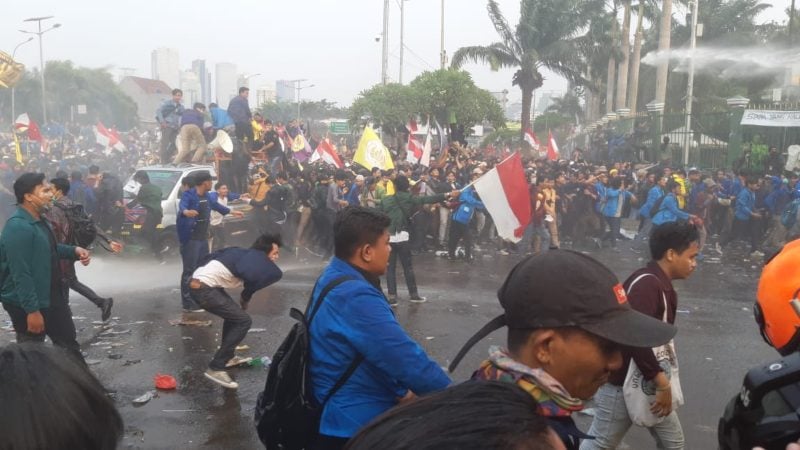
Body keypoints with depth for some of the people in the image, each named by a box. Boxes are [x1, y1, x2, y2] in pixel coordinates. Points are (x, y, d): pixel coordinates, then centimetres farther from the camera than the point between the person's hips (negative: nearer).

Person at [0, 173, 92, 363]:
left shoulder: (39, 221, 6)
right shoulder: (17, 227, -24)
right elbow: (21, 274, -27)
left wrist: (74, 251, 5)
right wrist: (32, 310, -27)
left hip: (52, 298, 10)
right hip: (27, 305, -10)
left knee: (68, 342, 20)